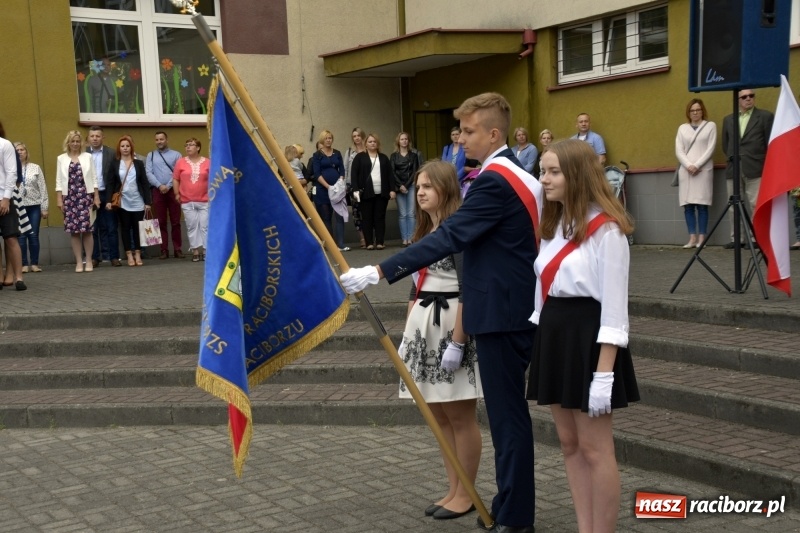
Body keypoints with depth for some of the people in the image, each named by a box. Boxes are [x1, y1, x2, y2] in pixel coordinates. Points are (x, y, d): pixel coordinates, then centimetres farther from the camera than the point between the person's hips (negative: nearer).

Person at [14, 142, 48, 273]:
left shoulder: (36, 168, 6)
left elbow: (42, 188, 5)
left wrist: (44, 208, 2)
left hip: (34, 206, 1)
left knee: (34, 235, 3)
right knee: (21, 236, 2)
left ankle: (35, 264, 10)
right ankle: (24, 264, 8)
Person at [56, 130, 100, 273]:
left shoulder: (88, 157, 6)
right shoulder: (61, 159, 7)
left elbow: (93, 178, 5)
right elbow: (59, 180, 6)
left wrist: (96, 197, 0)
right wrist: (59, 199, -1)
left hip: (86, 196, -1)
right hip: (69, 197, 1)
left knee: (87, 230, -2)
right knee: (74, 231, 1)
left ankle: (89, 261, 8)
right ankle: (79, 262, 8)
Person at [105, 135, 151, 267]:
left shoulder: (139, 163, 6)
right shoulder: (114, 164, 3)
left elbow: (145, 183, 4)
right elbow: (110, 183, 0)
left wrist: (148, 201, -2)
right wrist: (109, 200, -9)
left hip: (137, 202, 1)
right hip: (122, 202, -1)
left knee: (137, 228, 4)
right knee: (125, 228, 3)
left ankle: (138, 255, 10)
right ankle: (129, 256, 7)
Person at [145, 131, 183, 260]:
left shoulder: (176, 154, 6)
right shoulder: (150, 155, 10)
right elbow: (148, 173, 1)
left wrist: (168, 186, -13)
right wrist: (159, 186, -12)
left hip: (173, 190, -1)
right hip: (157, 191, 1)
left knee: (175, 222, 0)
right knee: (161, 222, 2)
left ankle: (178, 249, 3)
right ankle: (164, 250, 5)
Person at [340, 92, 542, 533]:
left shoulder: (495, 180, -17)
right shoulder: (514, 175, 15)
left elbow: (449, 237, -26)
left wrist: (379, 272, -29)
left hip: (502, 313, -10)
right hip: (513, 307, 10)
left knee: (507, 413, -2)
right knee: (507, 410, 16)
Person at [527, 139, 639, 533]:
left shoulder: (605, 229, -14)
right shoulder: (553, 225, 12)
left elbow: (614, 305, -16)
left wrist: (604, 372, -20)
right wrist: (540, 338, 14)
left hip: (588, 337, -9)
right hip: (553, 334, 9)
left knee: (595, 449, 0)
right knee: (569, 444, 13)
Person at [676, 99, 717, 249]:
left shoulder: (710, 126, 8)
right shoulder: (682, 128, 15)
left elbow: (711, 149, -1)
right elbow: (679, 151, 7)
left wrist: (697, 165, -11)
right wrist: (688, 165, -9)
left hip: (703, 170, -3)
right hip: (686, 170, 3)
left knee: (702, 205, -6)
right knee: (688, 205, -2)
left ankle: (701, 238, -4)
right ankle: (692, 238, 0)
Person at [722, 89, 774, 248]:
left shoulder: (765, 116, 4)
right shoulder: (728, 120, 16)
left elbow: (770, 144, 3)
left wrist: (767, 166, 1)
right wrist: (732, 158, 10)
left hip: (755, 169, -4)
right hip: (733, 169, 4)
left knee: (756, 205, -7)